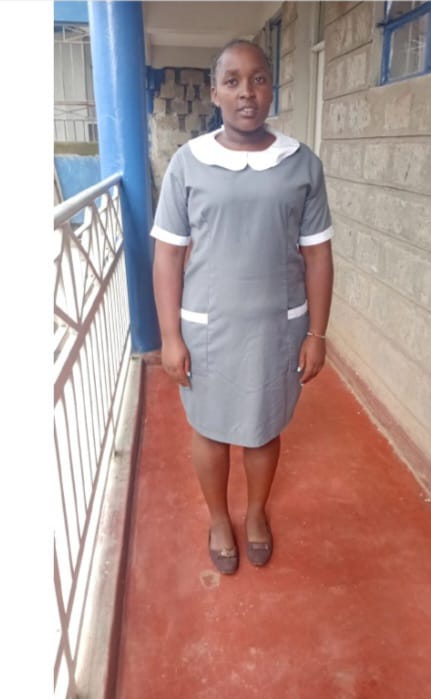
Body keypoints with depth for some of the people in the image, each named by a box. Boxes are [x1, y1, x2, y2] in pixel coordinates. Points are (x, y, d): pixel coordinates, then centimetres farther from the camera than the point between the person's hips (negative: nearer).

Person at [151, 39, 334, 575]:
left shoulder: (303, 164, -2)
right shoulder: (187, 163, -5)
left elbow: (316, 255, 1)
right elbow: (168, 253, -4)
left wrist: (316, 334, -1)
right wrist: (170, 337, -7)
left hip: (279, 326, 1)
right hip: (206, 327, 0)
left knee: (264, 429, 17)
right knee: (210, 430, 15)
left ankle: (257, 513, 45)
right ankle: (219, 520, 42)